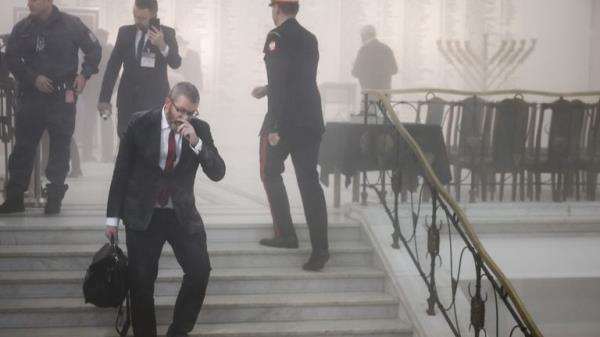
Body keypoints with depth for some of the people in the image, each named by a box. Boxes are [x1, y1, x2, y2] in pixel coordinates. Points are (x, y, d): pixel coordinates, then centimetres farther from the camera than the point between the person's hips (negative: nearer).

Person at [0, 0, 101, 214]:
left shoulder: (71, 24, -4)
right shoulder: (22, 28, 3)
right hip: (30, 95, 2)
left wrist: (84, 74, -8)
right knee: (22, 147, 2)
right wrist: (33, 78, -11)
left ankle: (55, 198, 11)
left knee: (60, 148, 2)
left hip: (62, 97, -2)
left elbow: (94, 50, 5)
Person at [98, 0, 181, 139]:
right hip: (128, 98, 3)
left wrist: (162, 45, -28)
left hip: (154, 99, -3)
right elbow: (113, 65, 8)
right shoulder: (125, 32, 6)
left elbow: (176, 63, -9)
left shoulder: (166, 33, 0)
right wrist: (104, 97, 4)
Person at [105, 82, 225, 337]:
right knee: (141, 281, -2)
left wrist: (196, 142, -23)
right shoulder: (141, 123, -8)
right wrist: (113, 216, -3)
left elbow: (218, 173, -9)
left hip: (182, 213, 2)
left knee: (200, 271, -11)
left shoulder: (200, 129, -3)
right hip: (143, 214, -1)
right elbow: (121, 171, -2)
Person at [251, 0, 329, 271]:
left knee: (270, 173, 15)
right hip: (310, 120, 6)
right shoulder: (309, 38, 12)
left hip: (285, 121, -6)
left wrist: (274, 126, -18)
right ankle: (320, 248, -1)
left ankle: (285, 234, 17)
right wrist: (267, 90, 34)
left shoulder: (276, 37, -10)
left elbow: (278, 81, -18)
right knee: (309, 180, 4)